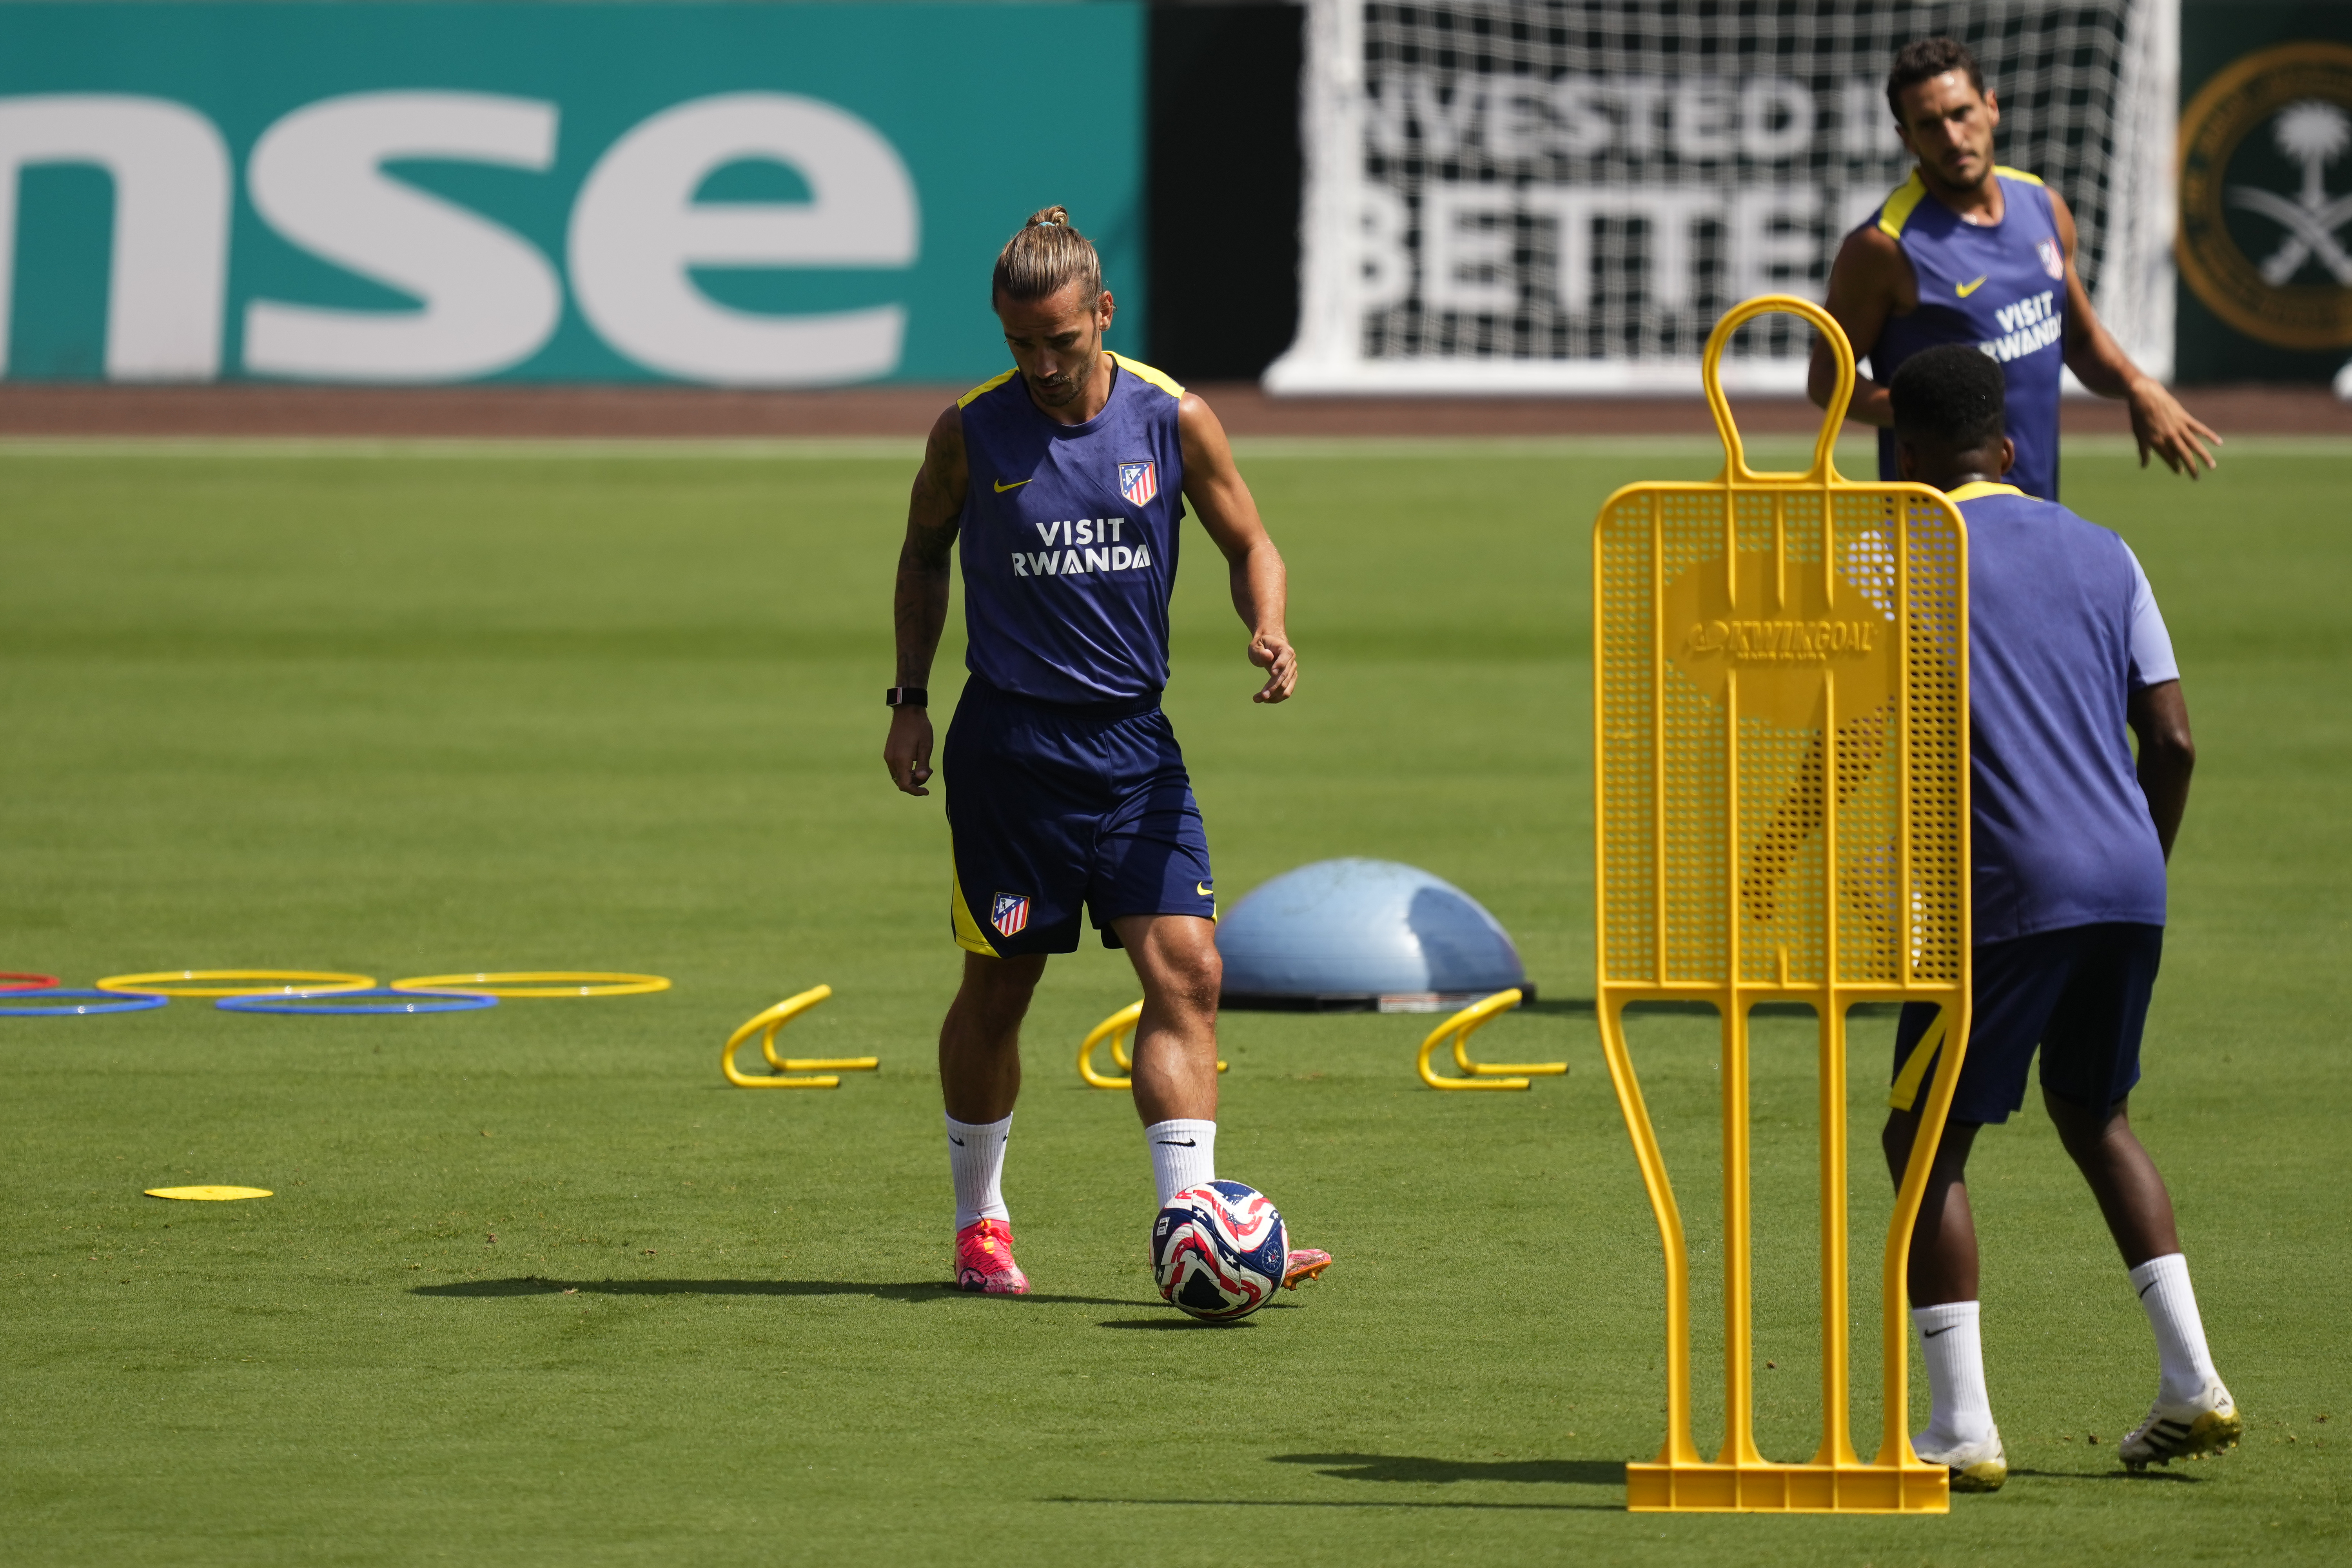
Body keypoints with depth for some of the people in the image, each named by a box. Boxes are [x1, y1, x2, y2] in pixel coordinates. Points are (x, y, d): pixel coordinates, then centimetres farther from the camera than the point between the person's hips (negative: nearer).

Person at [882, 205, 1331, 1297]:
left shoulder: (1173, 421, -3)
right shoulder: (971, 434, -5)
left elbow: (1249, 548, 8)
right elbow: (924, 555, 12)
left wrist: (1268, 632, -12)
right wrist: (910, 698, 7)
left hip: (1133, 742, 1)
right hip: (1009, 744, -1)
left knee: (1186, 969, -11)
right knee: (999, 983, 6)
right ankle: (979, 1221, 25)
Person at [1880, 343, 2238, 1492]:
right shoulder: (2100, 554, 15)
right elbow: (2172, 741, 12)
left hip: (2007, 892, -6)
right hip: (2128, 884, 6)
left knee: (1925, 1141, 5)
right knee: (2093, 1114, 25)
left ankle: (1962, 1428, -4)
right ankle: (2192, 1381, 14)